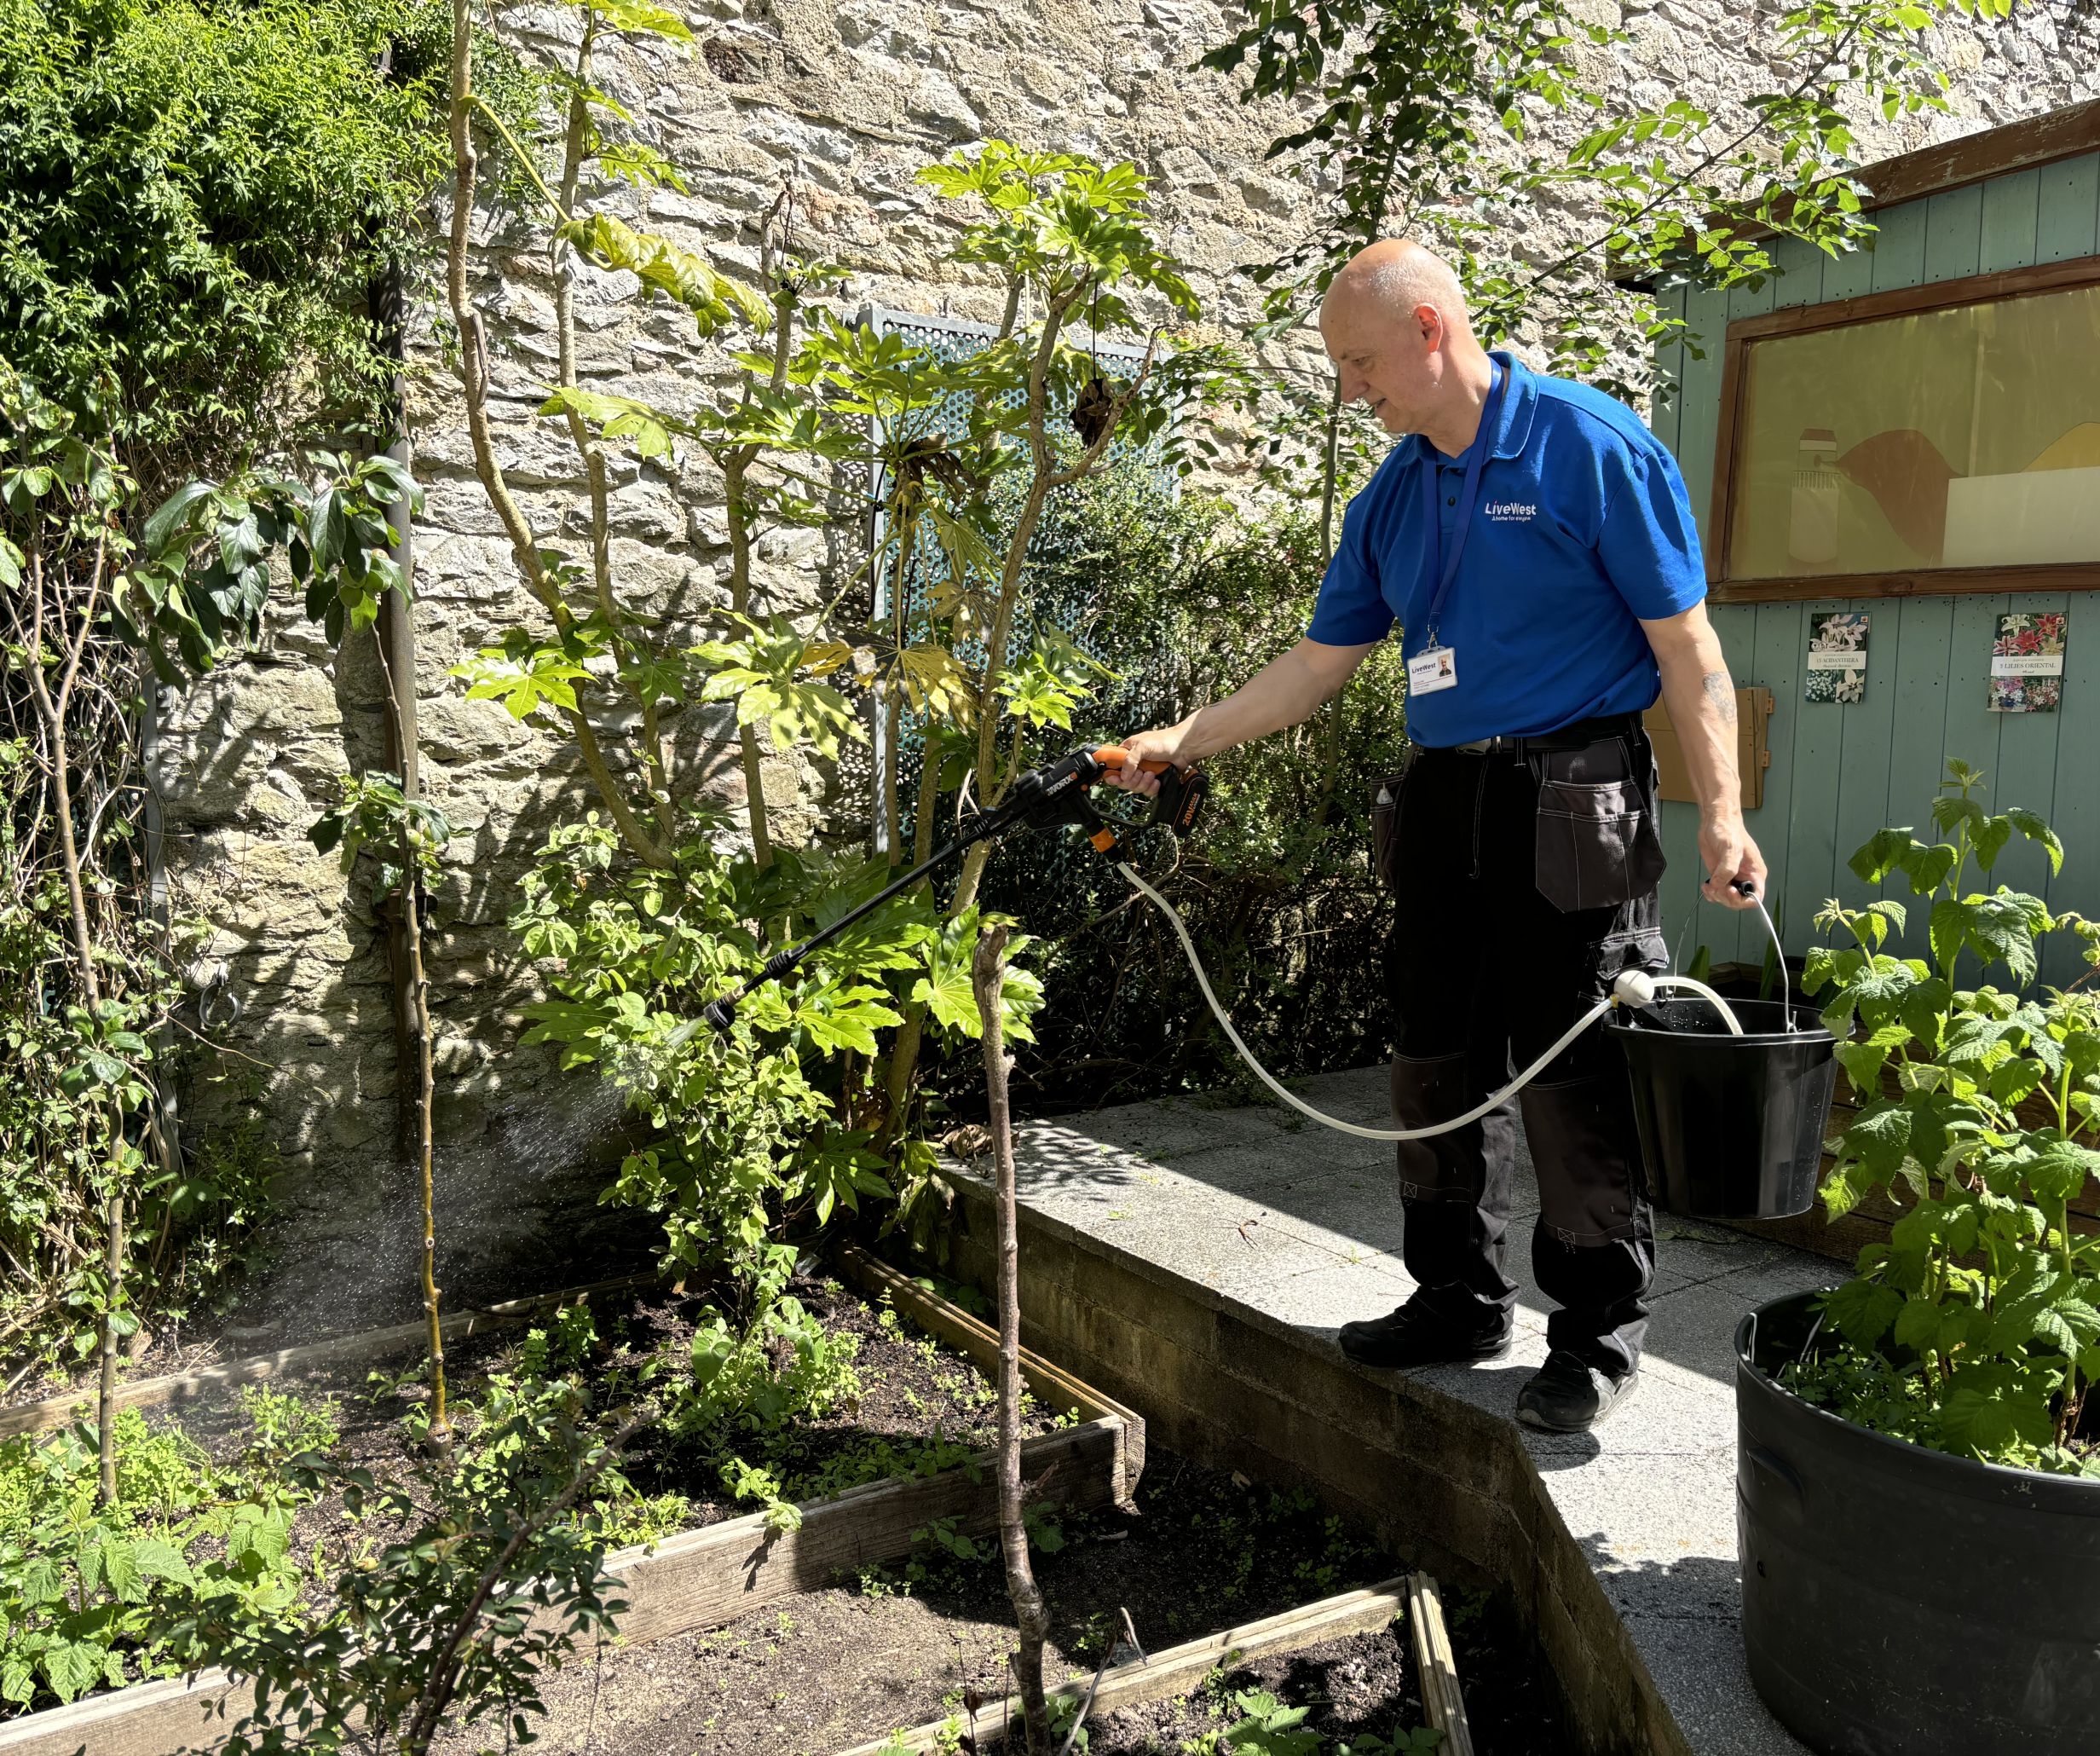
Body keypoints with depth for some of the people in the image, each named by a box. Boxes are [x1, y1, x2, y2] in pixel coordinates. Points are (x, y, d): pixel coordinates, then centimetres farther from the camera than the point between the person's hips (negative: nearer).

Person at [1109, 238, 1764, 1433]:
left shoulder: (1589, 446, -8)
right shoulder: (1392, 497, 11)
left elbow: (1686, 644, -9)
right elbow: (1319, 664, 14)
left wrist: (1722, 813, -15)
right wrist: (1183, 742, 7)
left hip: (1572, 807, -7)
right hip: (1442, 803, 7)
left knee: (1576, 1080, -1)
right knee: (1437, 1064, 11)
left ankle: (1602, 1333, 16)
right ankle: (1460, 1300, 28)